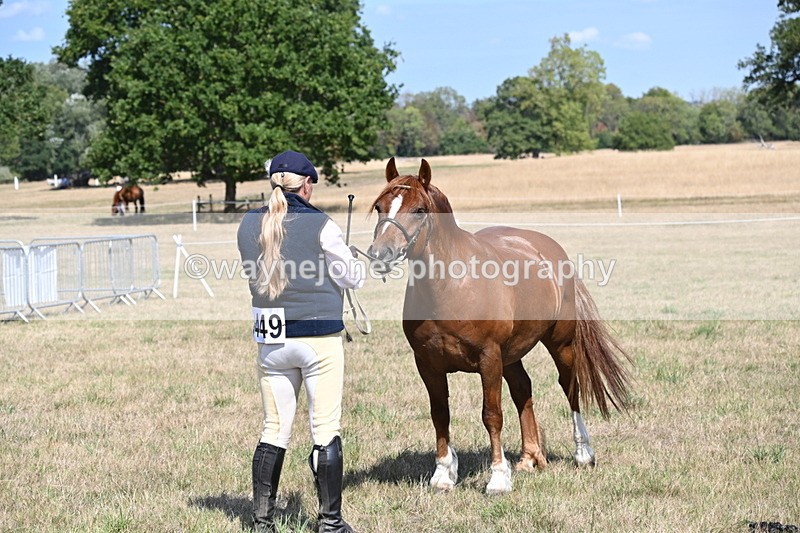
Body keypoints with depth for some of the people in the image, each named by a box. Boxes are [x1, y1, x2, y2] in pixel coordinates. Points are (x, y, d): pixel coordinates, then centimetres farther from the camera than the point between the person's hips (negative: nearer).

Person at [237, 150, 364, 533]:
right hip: (320, 338, -4)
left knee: (274, 430, 12)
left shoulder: (249, 226, 1)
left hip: (270, 340, 4)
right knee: (326, 430, 5)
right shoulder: (320, 226, -11)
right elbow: (353, 278, -2)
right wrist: (357, 264, 19)